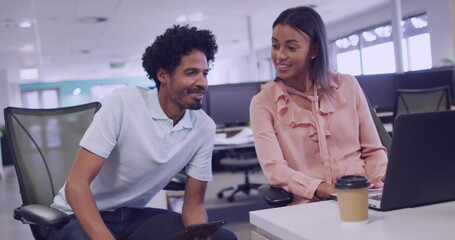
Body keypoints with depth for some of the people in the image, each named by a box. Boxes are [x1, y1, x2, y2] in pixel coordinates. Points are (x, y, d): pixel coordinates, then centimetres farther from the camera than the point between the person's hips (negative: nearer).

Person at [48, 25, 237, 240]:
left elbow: (193, 205, -1)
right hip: (79, 216, -4)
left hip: (135, 216, 4)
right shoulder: (122, 103, -22)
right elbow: (76, 184, -24)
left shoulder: (204, 127, -9)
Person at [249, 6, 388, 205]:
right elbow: (274, 169, -10)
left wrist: (382, 181, -9)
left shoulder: (347, 86, 9)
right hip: (309, 206, -1)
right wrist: (324, 190, -24)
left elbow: (373, 150, 12)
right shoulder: (263, 103, 1)